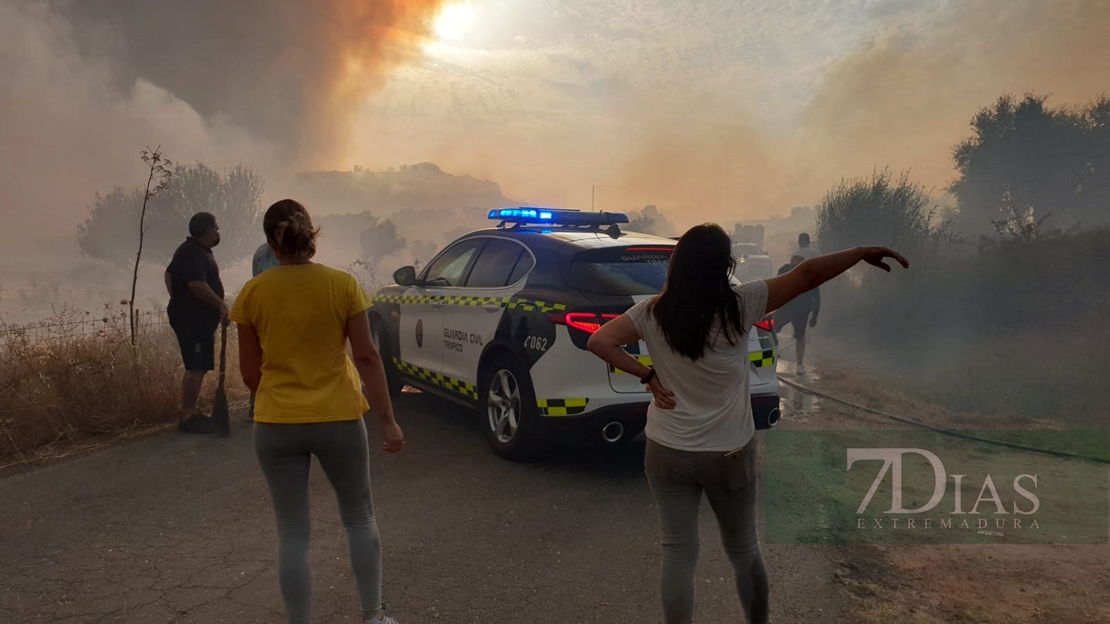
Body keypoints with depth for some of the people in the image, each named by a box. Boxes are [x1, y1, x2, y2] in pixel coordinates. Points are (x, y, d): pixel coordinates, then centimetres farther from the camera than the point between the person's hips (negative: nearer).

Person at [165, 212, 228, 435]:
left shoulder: (196, 250, 16)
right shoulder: (193, 253, -18)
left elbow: (170, 274, 27)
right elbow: (197, 284, -31)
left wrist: (179, 301, 27)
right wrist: (221, 304, -23)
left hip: (194, 317, 11)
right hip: (193, 319, -11)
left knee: (197, 367, 14)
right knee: (196, 368, -9)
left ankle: (191, 412, 21)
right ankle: (187, 418, -5)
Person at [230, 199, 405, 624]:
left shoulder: (252, 293, -4)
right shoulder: (342, 285, -7)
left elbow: (249, 373, 2)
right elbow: (366, 356, -7)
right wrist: (388, 420, -2)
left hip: (275, 425, 0)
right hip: (339, 419, 0)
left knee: (293, 533, 11)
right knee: (359, 518, 19)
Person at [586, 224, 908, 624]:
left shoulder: (653, 313, -9)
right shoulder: (740, 306, -14)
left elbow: (599, 342, -11)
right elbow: (807, 275, -9)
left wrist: (647, 375, -7)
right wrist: (864, 253, 2)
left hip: (667, 452, 1)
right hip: (730, 454, 0)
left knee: (678, 556, 8)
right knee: (744, 550, 20)